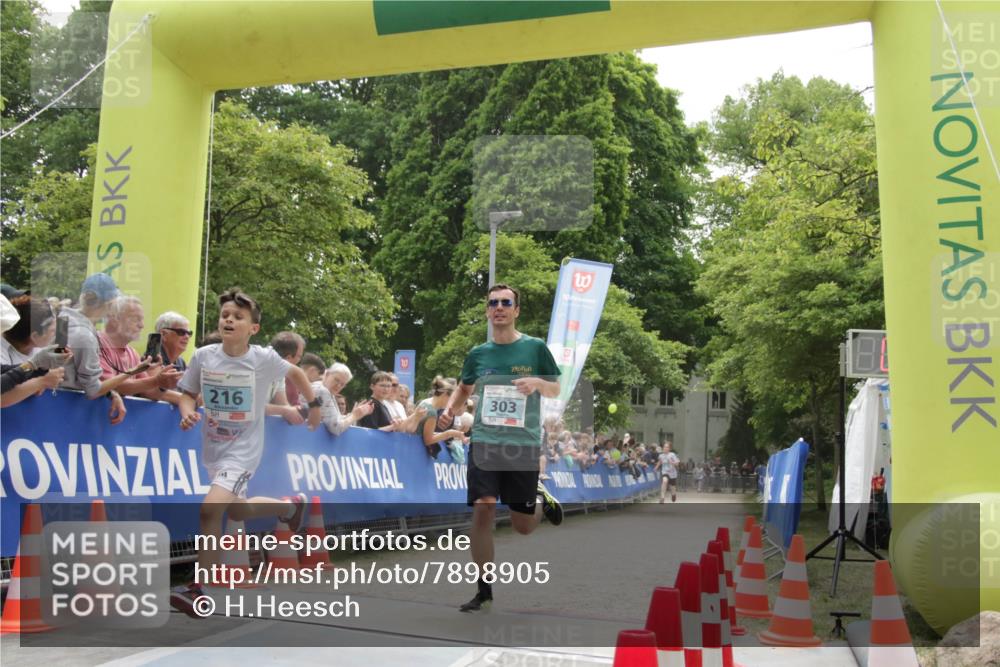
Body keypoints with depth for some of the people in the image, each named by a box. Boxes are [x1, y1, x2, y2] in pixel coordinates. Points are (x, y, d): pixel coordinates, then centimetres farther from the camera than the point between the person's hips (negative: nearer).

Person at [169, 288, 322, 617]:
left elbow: (295, 373, 4)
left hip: (243, 448, -5)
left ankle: (198, 589, -10)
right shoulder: (203, 356, -8)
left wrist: (314, 404, 12)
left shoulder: (264, 359, -15)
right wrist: (187, 413, -16)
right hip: (213, 448, 5)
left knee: (210, 508, -24)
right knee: (237, 511, 23)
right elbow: (188, 393, 5)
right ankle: (291, 505, 52)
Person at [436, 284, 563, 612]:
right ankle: (484, 589, 4)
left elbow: (556, 390, 6)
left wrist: (537, 383, -16)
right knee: (482, 510, -11)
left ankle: (542, 499, 42)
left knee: (523, 526, 6)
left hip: (524, 445, -1)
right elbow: (464, 388, 22)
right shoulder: (478, 353, 6)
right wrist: (449, 410, 3)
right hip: (484, 441, 2)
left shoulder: (535, 348, -1)